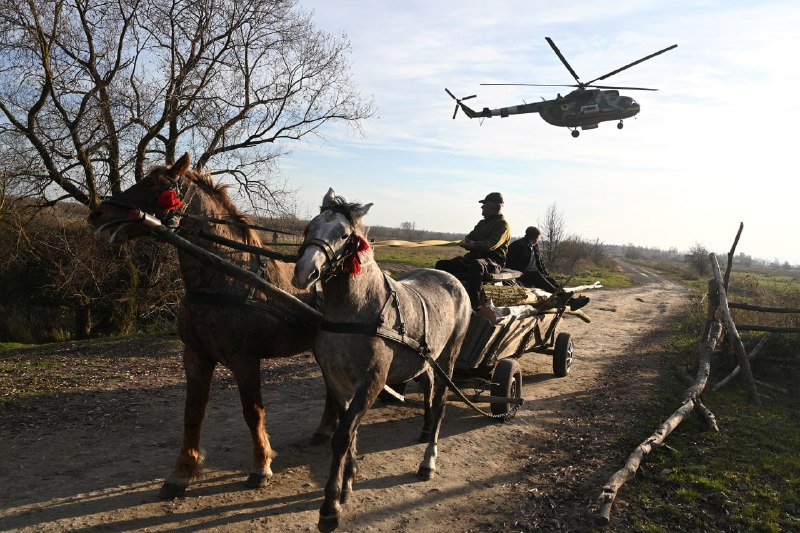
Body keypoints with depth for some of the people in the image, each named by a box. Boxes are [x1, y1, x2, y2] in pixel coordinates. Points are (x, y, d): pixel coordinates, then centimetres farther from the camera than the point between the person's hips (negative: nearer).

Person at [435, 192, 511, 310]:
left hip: (493, 261, -9)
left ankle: (472, 305, -47)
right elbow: (469, 238, 22)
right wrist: (466, 242, -3)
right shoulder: (482, 223, 22)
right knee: (442, 264, -2)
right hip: (474, 257, 9)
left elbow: (491, 245, -19)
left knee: (476, 265, -44)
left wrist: (471, 245, -13)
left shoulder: (502, 224, -4)